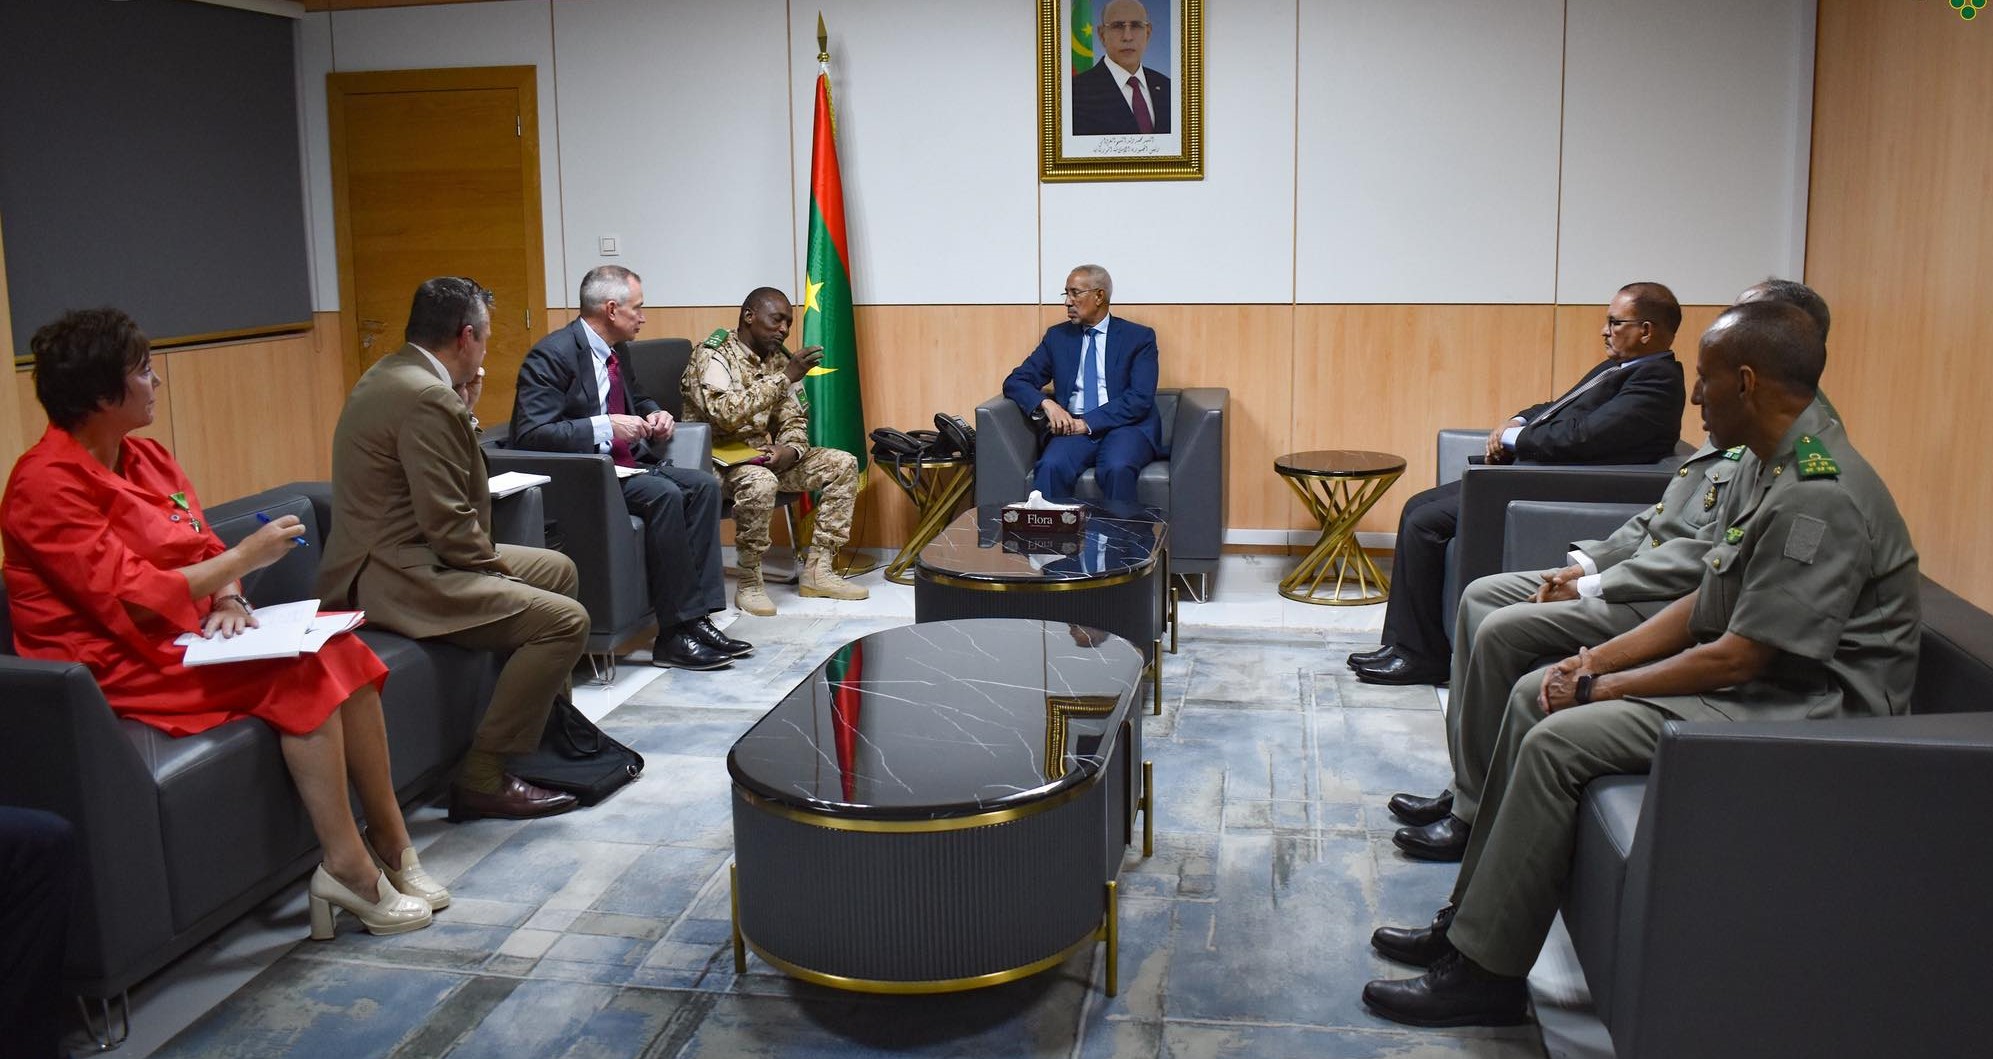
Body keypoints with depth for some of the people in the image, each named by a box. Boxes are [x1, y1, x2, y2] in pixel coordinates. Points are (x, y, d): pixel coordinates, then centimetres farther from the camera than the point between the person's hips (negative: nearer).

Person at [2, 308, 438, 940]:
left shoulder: (145, 458, 11)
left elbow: (203, 549, 13)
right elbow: (133, 601, -21)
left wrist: (227, 599, -9)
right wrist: (244, 559, -16)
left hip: (187, 632, 8)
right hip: (117, 663, -8)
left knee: (342, 651, -14)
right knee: (300, 671, -26)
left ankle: (389, 838, -10)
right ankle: (347, 867, -21)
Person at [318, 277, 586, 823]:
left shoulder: (390, 373, 12)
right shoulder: (426, 397, -21)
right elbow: (449, 525, -22)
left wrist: (463, 408, 9)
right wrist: (497, 564, -6)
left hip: (394, 553, 12)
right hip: (397, 576, -11)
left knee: (557, 568, 20)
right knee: (565, 619, -19)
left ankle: (549, 725, 31)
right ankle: (483, 778, -11)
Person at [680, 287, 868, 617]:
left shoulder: (778, 359, 8)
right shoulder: (712, 355, -14)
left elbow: (794, 420, 11)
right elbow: (726, 414, -31)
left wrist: (791, 449, -14)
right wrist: (786, 377, -29)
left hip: (762, 456, 8)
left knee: (842, 464, -3)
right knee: (760, 482, -38)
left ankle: (818, 570, -3)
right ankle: (749, 583, -20)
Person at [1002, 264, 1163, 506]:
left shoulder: (1139, 337, 5)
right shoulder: (1057, 336, 15)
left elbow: (1140, 399, -7)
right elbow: (1015, 382, 11)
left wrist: (1087, 422, -16)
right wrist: (1047, 404, -11)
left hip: (1125, 426, -2)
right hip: (1072, 427, 2)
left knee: (1117, 468, -35)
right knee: (1052, 466, -31)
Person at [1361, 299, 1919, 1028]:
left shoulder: (1820, 499, -24)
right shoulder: (1773, 469, 9)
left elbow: (1736, 657, -25)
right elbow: (1706, 609, 12)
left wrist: (1598, 688, -14)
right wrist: (1597, 660, 1)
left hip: (1805, 709, -10)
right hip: (1754, 676, 10)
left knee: (1559, 740, -21)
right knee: (1534, 695, 5)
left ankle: (1483, 973, -9)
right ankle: (1471, 919, 11)